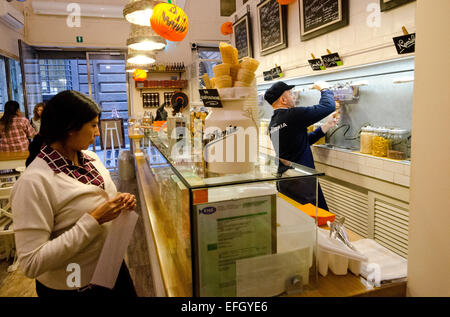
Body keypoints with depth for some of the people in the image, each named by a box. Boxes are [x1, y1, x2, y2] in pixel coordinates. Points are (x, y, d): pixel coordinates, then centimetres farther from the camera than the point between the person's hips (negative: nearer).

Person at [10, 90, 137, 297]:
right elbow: (31, 264, -26)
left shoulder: (90, 157, -2)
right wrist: (93, 220, -29)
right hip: (72, 287, -6)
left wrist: (121, 203, -8)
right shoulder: (34, 182, -25)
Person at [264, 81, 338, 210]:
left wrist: (326, 126, 14)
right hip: (300, 181, -9)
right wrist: (325, 89, 8)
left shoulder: (272, 123, 11)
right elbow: (328, 106, -11)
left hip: (282, 179, 9)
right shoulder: (293, 115, -16)